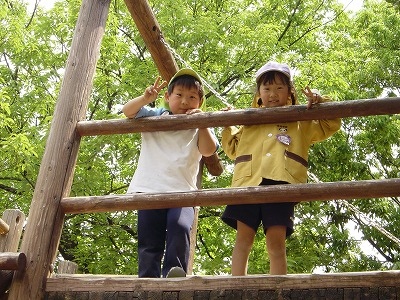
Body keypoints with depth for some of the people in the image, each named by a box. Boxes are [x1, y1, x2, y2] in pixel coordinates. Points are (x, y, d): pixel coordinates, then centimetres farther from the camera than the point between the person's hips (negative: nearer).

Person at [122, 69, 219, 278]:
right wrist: (145, 99, -11)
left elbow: (208, 151, -4)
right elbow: (128, 112, 6)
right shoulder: (154, 116, 16)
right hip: (150, 189, 1)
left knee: (179, 228, -27)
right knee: (149, 241, -1)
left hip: (182, 190, -1)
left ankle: (174, 271, -24)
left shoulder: (200, 127, 13)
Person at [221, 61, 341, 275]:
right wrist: (226, 127, 21)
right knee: (243, 238, -5)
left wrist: (319, 102, 5)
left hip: (281, 183, -2)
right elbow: (232, 148, 36)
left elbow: (330, 125, 20)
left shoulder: (301, 121, 23)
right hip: (249, 181, 2)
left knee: (276, 242, -7)